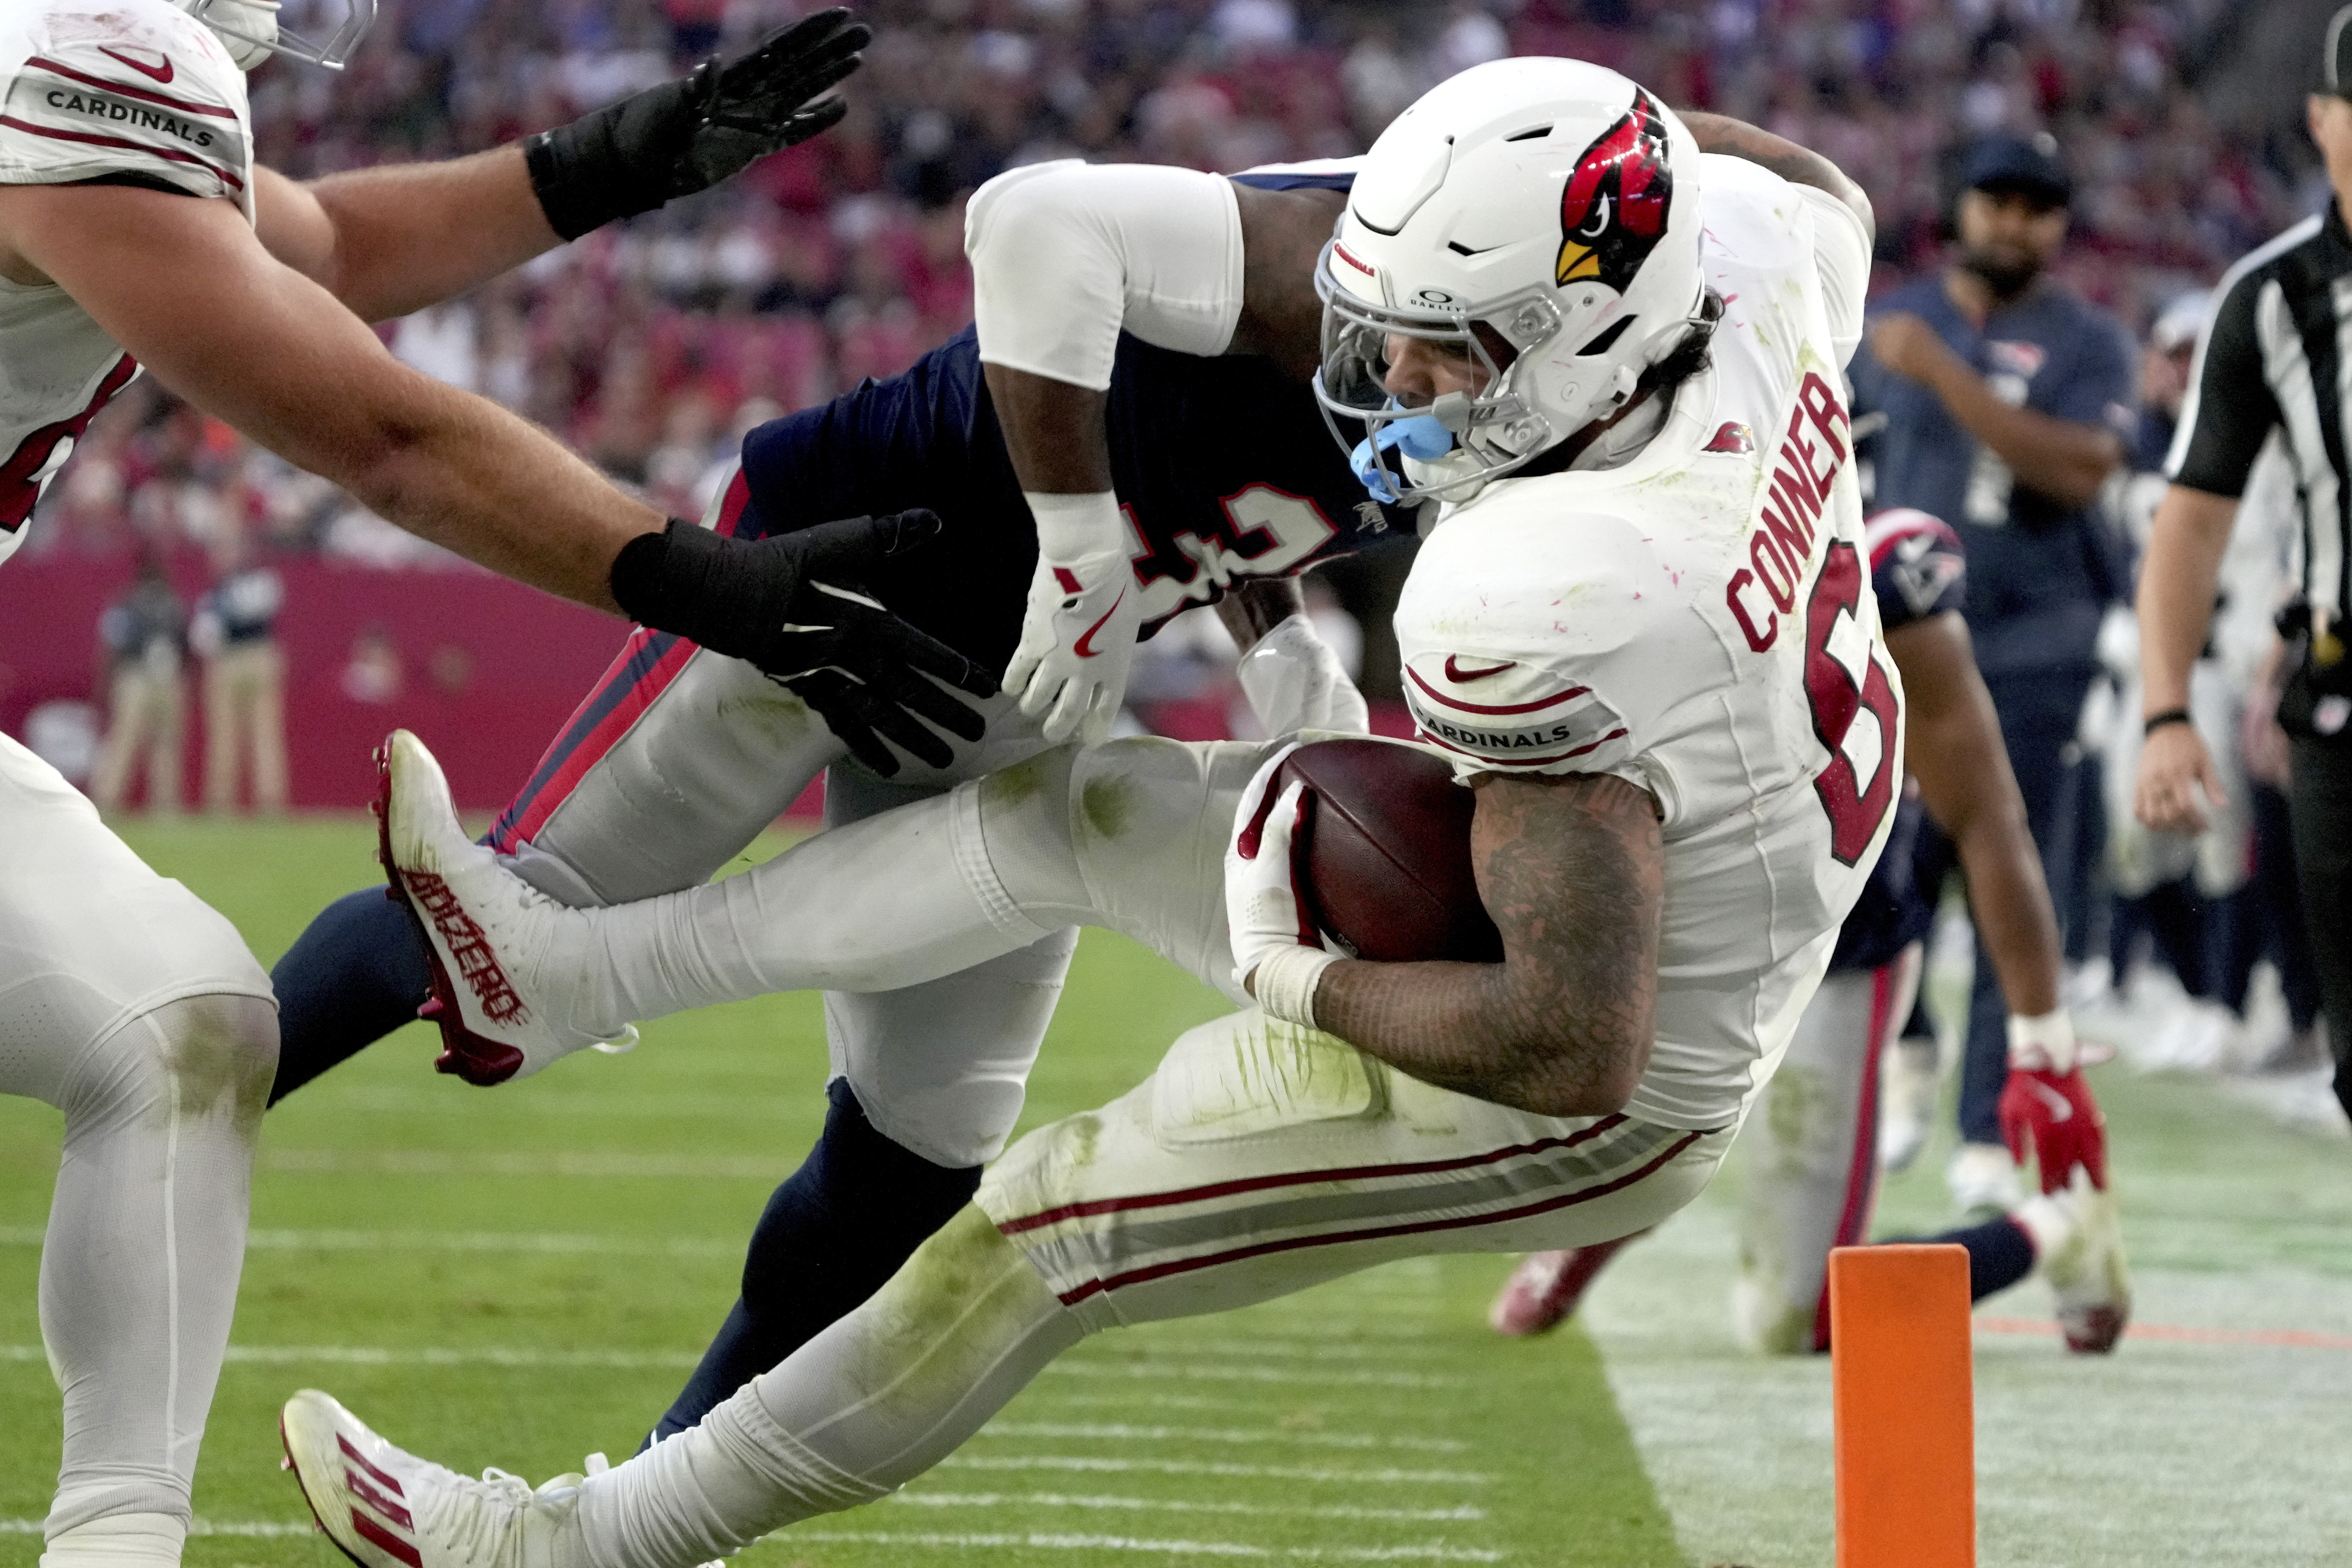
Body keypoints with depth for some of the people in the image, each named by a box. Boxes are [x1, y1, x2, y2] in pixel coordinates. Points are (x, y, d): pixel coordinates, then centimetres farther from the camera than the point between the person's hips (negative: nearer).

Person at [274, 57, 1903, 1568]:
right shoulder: (1755, 258, -15)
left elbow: (1571, 1049, -39)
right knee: (1070, 813, 15)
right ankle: (564, 970, 24)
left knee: (1037, 1240, 1)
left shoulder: (1548, 610, -40)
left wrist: (1298, 979, -23)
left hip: (1587, 1113, -9)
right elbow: (1820, 186, 13)